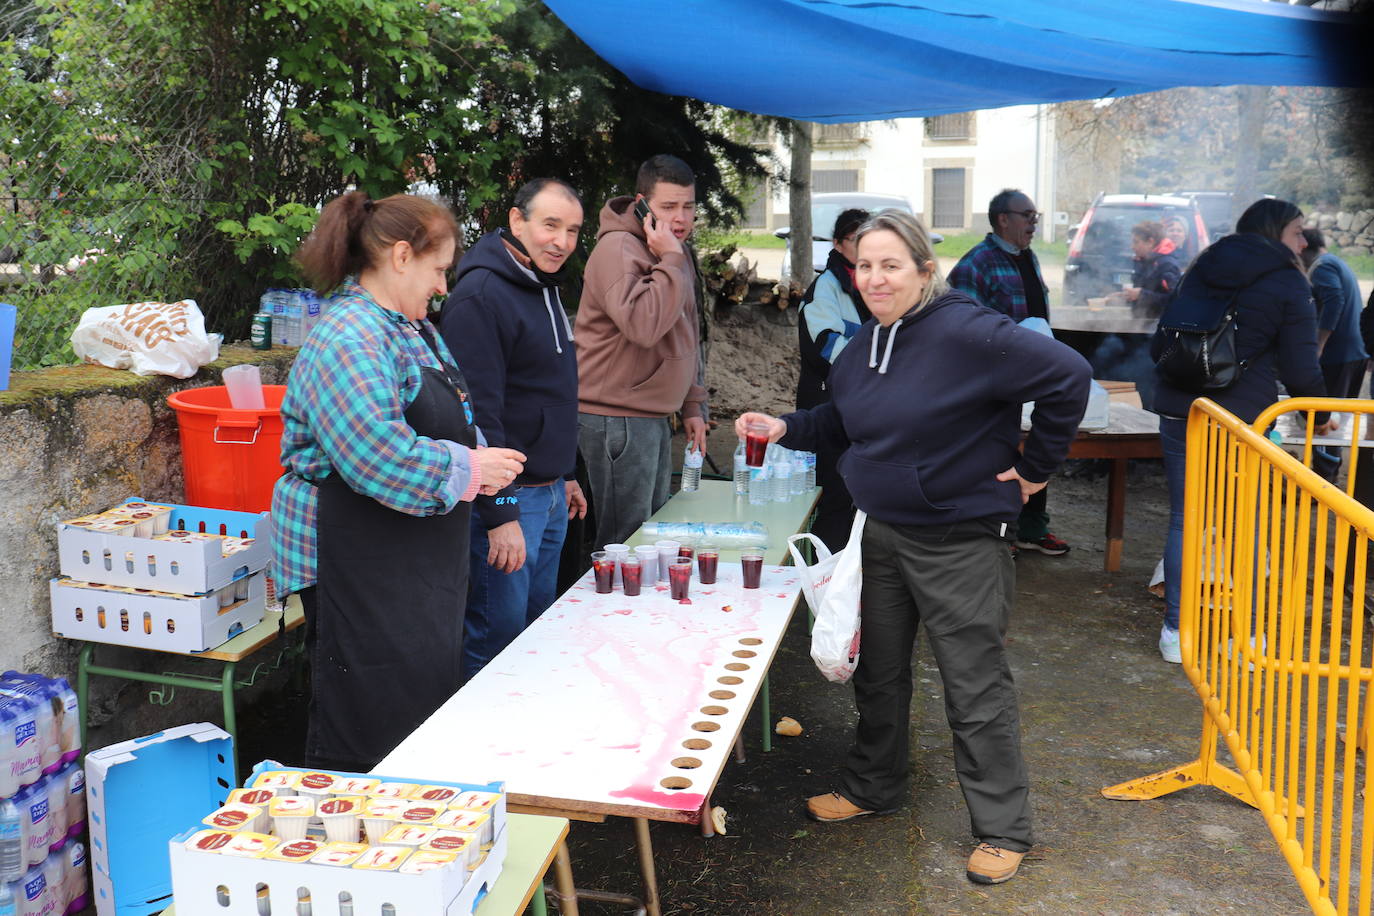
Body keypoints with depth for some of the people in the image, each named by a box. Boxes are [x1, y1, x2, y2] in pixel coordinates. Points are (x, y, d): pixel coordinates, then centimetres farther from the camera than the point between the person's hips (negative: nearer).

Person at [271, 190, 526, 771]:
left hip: (421, 568, 10)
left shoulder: (410, 330, 14)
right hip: (358, 572, -10)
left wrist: (480, 452, 5)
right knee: (367, 725, 0)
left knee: (426, 710, 17)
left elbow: (445, 419, 26)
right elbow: (382, 459, -30)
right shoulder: (348, 341, -20)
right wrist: (470, 471, -17)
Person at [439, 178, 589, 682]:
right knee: (497, 640, -2)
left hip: (549, 495, 10)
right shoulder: (480, 295, -18)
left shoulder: (545, 287, 13)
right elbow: (478, 414, -23)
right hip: (507, 499, -9)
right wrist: (499, 515, -24)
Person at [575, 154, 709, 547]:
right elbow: (643, 325, -32)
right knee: (626, 546, -5)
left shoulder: (675, 253, 15)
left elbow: (686, 337, 24)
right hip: (616, 420, -10)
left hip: (653, 417, 10)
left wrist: (692, 404, 19)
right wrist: (671, 261, -25)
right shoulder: (617, 249, -16)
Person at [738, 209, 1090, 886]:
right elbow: (844, 421, 19)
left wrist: (1036, 467, -14)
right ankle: (872, 787, 40)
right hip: (881, 533, 8)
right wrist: (786, 428, 2)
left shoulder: (966, 333, -22)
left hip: (960, 543, -8)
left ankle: (1002, 830, 18)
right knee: (878, 670, 20)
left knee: (976, 686, 2)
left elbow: (1068, 377, -22)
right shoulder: (863, 344, 5)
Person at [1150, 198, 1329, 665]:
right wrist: (1319, 415, 13)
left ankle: (1175, 631, 11)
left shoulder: (1201, 270, 13)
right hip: (1240, 418, -4)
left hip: (1178, 412, 4)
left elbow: (1159, 344, 18)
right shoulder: (1289, 284, -2)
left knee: (1183, 521, 8)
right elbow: (1300, 370, -4)